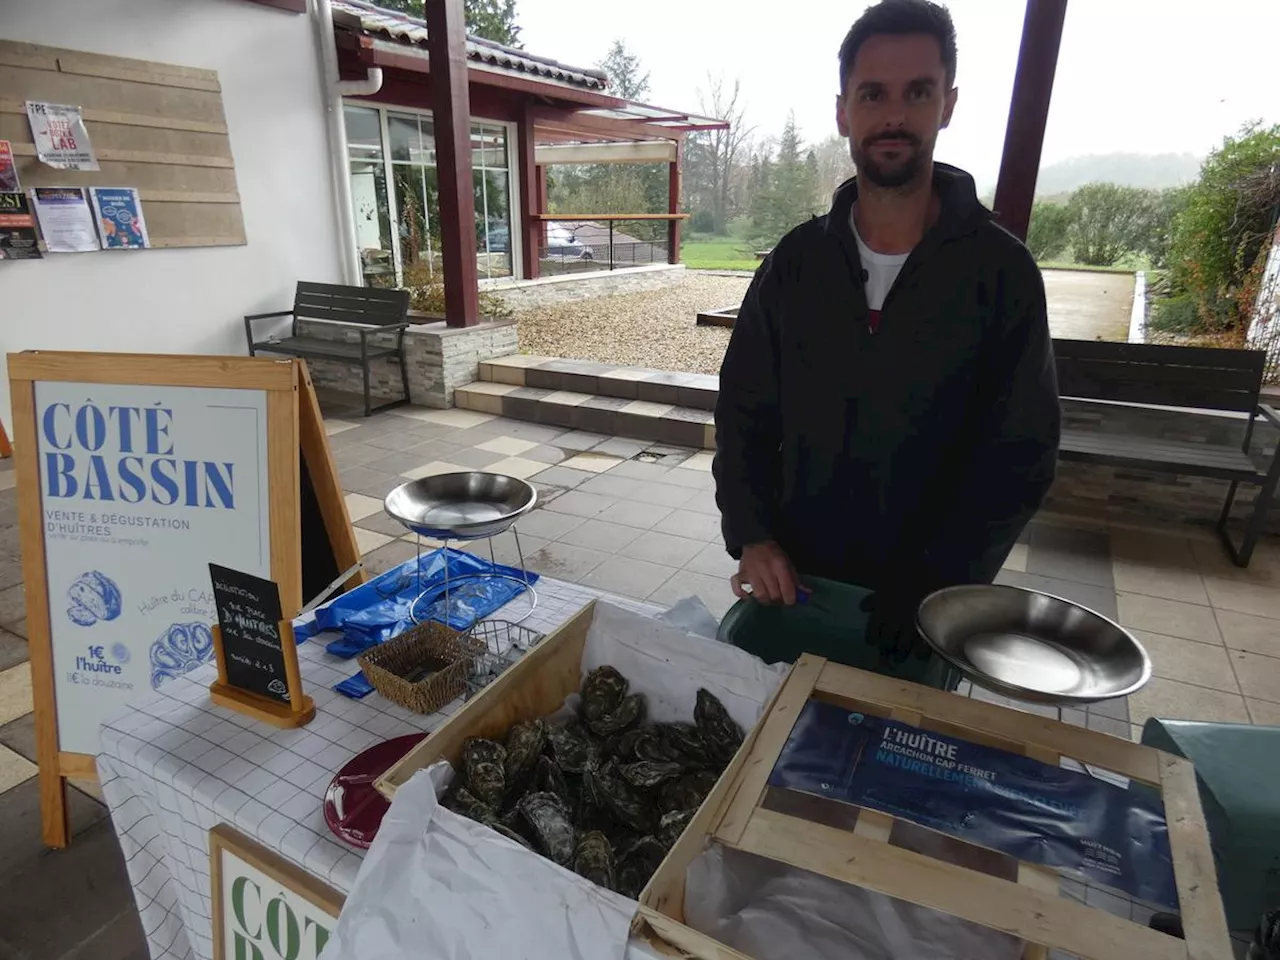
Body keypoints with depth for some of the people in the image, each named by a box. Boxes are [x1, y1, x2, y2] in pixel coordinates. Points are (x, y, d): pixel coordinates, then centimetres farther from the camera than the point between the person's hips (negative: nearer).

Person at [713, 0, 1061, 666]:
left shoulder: (1000, 270, -9)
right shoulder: (797, 261, -2)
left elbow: (1021, 455, -9)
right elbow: (742, 410, 1)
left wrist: (934, 585, -17)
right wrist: (751, 533, -11)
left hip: (925, 595, -2)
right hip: (791, 579, 3)